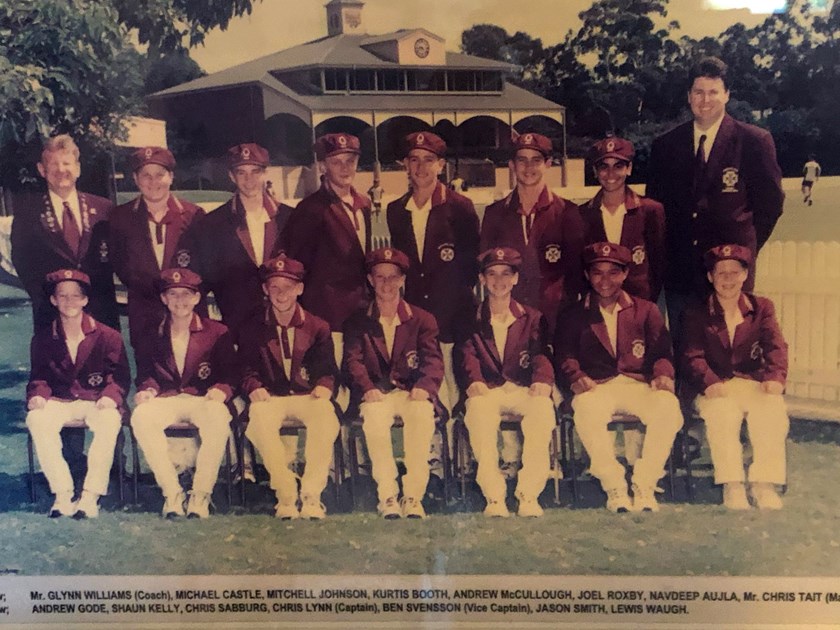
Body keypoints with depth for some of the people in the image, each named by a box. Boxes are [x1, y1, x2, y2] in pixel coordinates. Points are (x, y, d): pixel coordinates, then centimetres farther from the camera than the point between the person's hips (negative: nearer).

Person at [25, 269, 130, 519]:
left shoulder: (108, 336, 3)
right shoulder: (43, 339, 11)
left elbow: (121, 376, 2)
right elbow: (39, 376, 13)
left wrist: (110, 396, -19)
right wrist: (38, 395, -9)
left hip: (97, 401, -2)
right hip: (59, 402, 2)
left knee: (110, 422, -37)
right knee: (36, 420, -32)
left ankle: (91, 495, -31)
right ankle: (62, 494, -29)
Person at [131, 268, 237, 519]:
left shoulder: (217, 332, 11)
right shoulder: (153, 335, 17)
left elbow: (230, 373, 7)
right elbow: (145, 372, 17)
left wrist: (221, 390, -14)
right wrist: (148, 390, -6)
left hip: (204, 399, -2)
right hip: (166, 400, 2)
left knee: (218, 419, -38)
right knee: (141, 417, -33)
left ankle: (200, 495, -27)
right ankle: (171, 492, -27)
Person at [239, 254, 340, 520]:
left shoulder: (317, 327, 11)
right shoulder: (254, 330, 11)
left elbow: (328, 370, 11)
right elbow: (247, 369, 10)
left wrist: (324, 387, -12)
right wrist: (254, 388, -12)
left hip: (309, 396, 0)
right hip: (270, 398, 0)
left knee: (326, 418, -36)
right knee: (259, 419, -37)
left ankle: (311, 496, -28)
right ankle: (286, 496, -26)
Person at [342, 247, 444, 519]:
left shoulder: (422, 319, 14)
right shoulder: (356, 322, 14)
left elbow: (433, 360, 2)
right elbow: (353, 361, -1)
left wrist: (423, 387, -20)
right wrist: (367, 388, -22)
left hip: (412, 393, 0)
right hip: (376, 395, 0)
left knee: (422, 415, -34)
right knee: (375, 416, -35)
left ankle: (413, 496, -29)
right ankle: (387, 496, -31)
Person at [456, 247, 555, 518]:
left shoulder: (532, 318, 17)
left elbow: (541, 355, 3)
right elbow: (467, 355, -2)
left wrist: (543, 381, -21)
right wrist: (475, 381, -26)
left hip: (524, 389, 1)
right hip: (487, 391, -1)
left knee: (543, 408, -34)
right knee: (479, 410, -36)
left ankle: (529, 495, -30)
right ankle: (493, 496, -34)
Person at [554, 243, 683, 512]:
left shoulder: (645, 310, 20)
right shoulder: (574, 316, 18)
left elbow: (661, 352, 11)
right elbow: (564, 355, 6)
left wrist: (663, 375, -12)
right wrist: (576, 377, -16)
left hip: (639, 384, 1)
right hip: (596, 388, -1)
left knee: (668, 406, -33)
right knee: (587, 410, -37)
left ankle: (644, 486, -22)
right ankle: (614, 487, -25)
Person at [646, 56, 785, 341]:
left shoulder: (755, 142, -2)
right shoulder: (665, 145, 6)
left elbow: (771, 202, 4)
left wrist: (746, 248, 2)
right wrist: (665, 251, 5)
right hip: (679, 269, 3)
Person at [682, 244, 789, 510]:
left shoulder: (762, 308, 15)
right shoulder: (697, 314, 10)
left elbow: (775, 346, 0)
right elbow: (694, 356, -4)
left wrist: (775, 377, -22)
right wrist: (710, 382, -26)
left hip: (754, 383, 2)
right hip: (715, 387, -1)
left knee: (772, 411, -31)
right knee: (722, 413, -34)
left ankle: (764, 483, -27)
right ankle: (732, 484, -31)